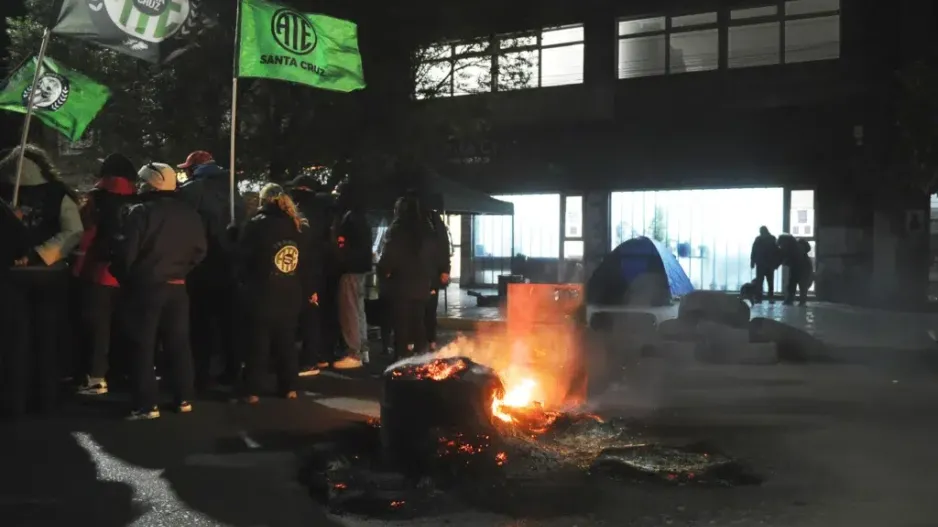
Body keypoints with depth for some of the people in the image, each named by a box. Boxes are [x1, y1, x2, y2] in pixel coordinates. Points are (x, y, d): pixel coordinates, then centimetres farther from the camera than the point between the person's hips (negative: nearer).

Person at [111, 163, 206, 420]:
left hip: (145, 286, -5)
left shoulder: (141, 211, -13)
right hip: (177, 287, 5)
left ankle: (147, 405, 2)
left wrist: (123, 277, 1)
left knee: (142, 346, 2)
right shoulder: (189, 213, 4)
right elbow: (200, 250, 9)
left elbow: (126, 250, -16)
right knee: (179, 344, 13)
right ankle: (184, 399, 17)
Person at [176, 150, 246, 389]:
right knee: (229, 319, 13)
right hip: (229, 264, 5)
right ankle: (232, 371, 18)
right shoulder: (232, 191, 9)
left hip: (200, 266, -5)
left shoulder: (189, 191, -8)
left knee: (201, 321, 2)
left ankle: (201, 374, 3)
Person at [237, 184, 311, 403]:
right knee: (286, 341, 12)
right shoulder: (300, 226, 7)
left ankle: (253, 391, 3)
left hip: (262, 294, -4)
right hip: (291, 294, 4)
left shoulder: (256, 225, -6)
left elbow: (242, 259, -7)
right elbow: (308, 262, 12)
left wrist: (244, 282, 6)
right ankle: (289, 388, 15)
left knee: (258, 342, 2)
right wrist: (309, 290, 19)